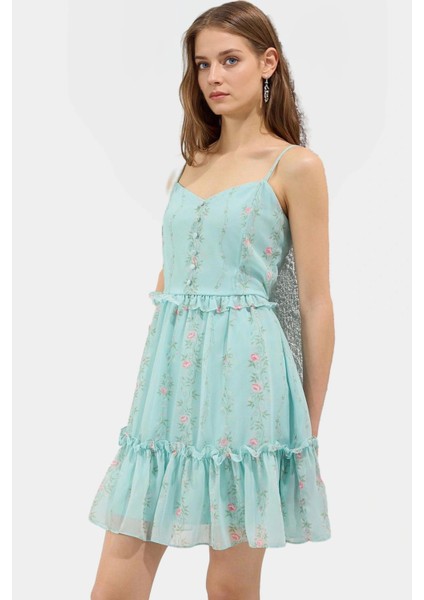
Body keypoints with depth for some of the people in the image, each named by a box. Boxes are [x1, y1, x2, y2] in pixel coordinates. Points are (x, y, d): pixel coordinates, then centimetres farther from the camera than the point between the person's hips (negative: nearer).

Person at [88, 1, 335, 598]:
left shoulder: (296, 166, -2)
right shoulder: (193, 164, 16)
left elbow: (316, 303, -2)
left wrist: (310, 426, -1)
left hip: (243, 371, -5)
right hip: (170, 371, 5)